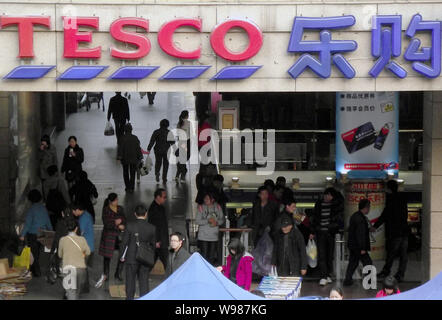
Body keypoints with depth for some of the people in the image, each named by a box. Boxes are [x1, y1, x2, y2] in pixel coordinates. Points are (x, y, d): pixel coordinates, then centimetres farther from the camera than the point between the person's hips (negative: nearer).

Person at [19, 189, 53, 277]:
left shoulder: (31, 209, -15)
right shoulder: (43, 208, 3)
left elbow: (28, 223, -18)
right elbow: (48, 221, 8)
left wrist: (23, 234, -14)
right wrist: (51, 231, 18)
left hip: (32, 234, -6)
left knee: (34, 253, 3)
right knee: (37, 252, 17)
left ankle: (37, 272, 4)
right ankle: (33, 268, 28)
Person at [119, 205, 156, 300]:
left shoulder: (130, 226, -11)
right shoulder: (151, 228, -5)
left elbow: (124, 242, -8)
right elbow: (153, 244, 3)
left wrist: (121, 256, 5)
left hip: (132, 259, -2)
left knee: (130, 282, 9)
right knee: (144, 283, 8)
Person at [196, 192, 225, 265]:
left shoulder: (218, 207, 3)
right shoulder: (201, 207, -3)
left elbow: (222, 220, 10)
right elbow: (197, 221, -7)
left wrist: (217, 222, -12)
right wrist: (208, 221, -19)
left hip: (214, 237, 3)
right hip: (203, 237, -3)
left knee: (211, 257, 9)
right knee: (204, 256, -5)